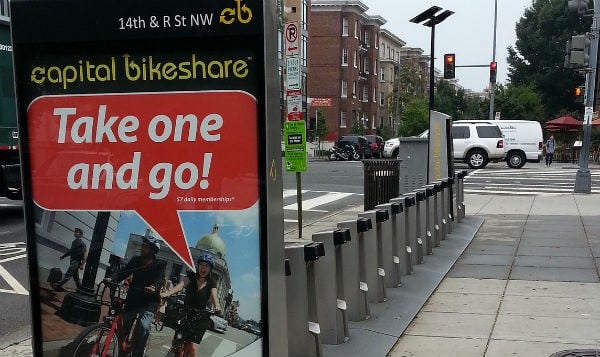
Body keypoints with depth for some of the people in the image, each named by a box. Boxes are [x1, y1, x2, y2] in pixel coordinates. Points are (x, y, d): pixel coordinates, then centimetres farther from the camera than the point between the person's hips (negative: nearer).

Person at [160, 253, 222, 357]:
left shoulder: (211, 284, -1)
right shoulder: (191, 277, -3)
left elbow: (214, 297, -19)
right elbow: (180, 285, -22)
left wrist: (217, 307, -44)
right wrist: (166, 293, -43)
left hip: (200, 318, 0)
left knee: (192, 348, -13)